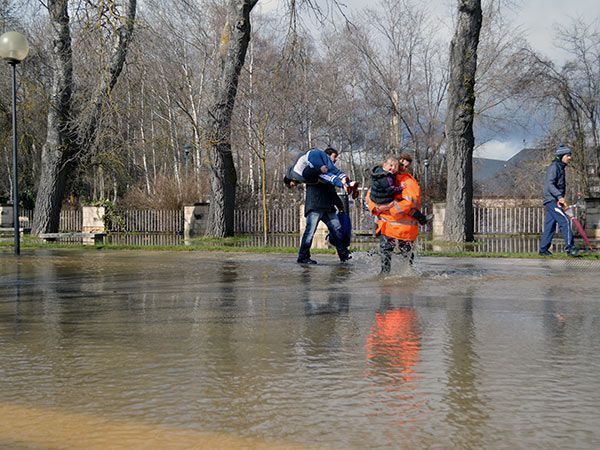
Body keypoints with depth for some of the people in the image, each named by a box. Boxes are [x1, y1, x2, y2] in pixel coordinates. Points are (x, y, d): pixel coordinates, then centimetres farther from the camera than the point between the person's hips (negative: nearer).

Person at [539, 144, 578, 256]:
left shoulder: (560, 167, 20)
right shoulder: (554, 167, -11)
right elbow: (549, 184, -22)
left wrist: (561, 201, 20)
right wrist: (560, 196, -31)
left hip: (555, 201, 10)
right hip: (552, 200, -10)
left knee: (550, 226, 10)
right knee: (565, 221, -15)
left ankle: (543, 250, 13)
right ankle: (570, 247, -17)